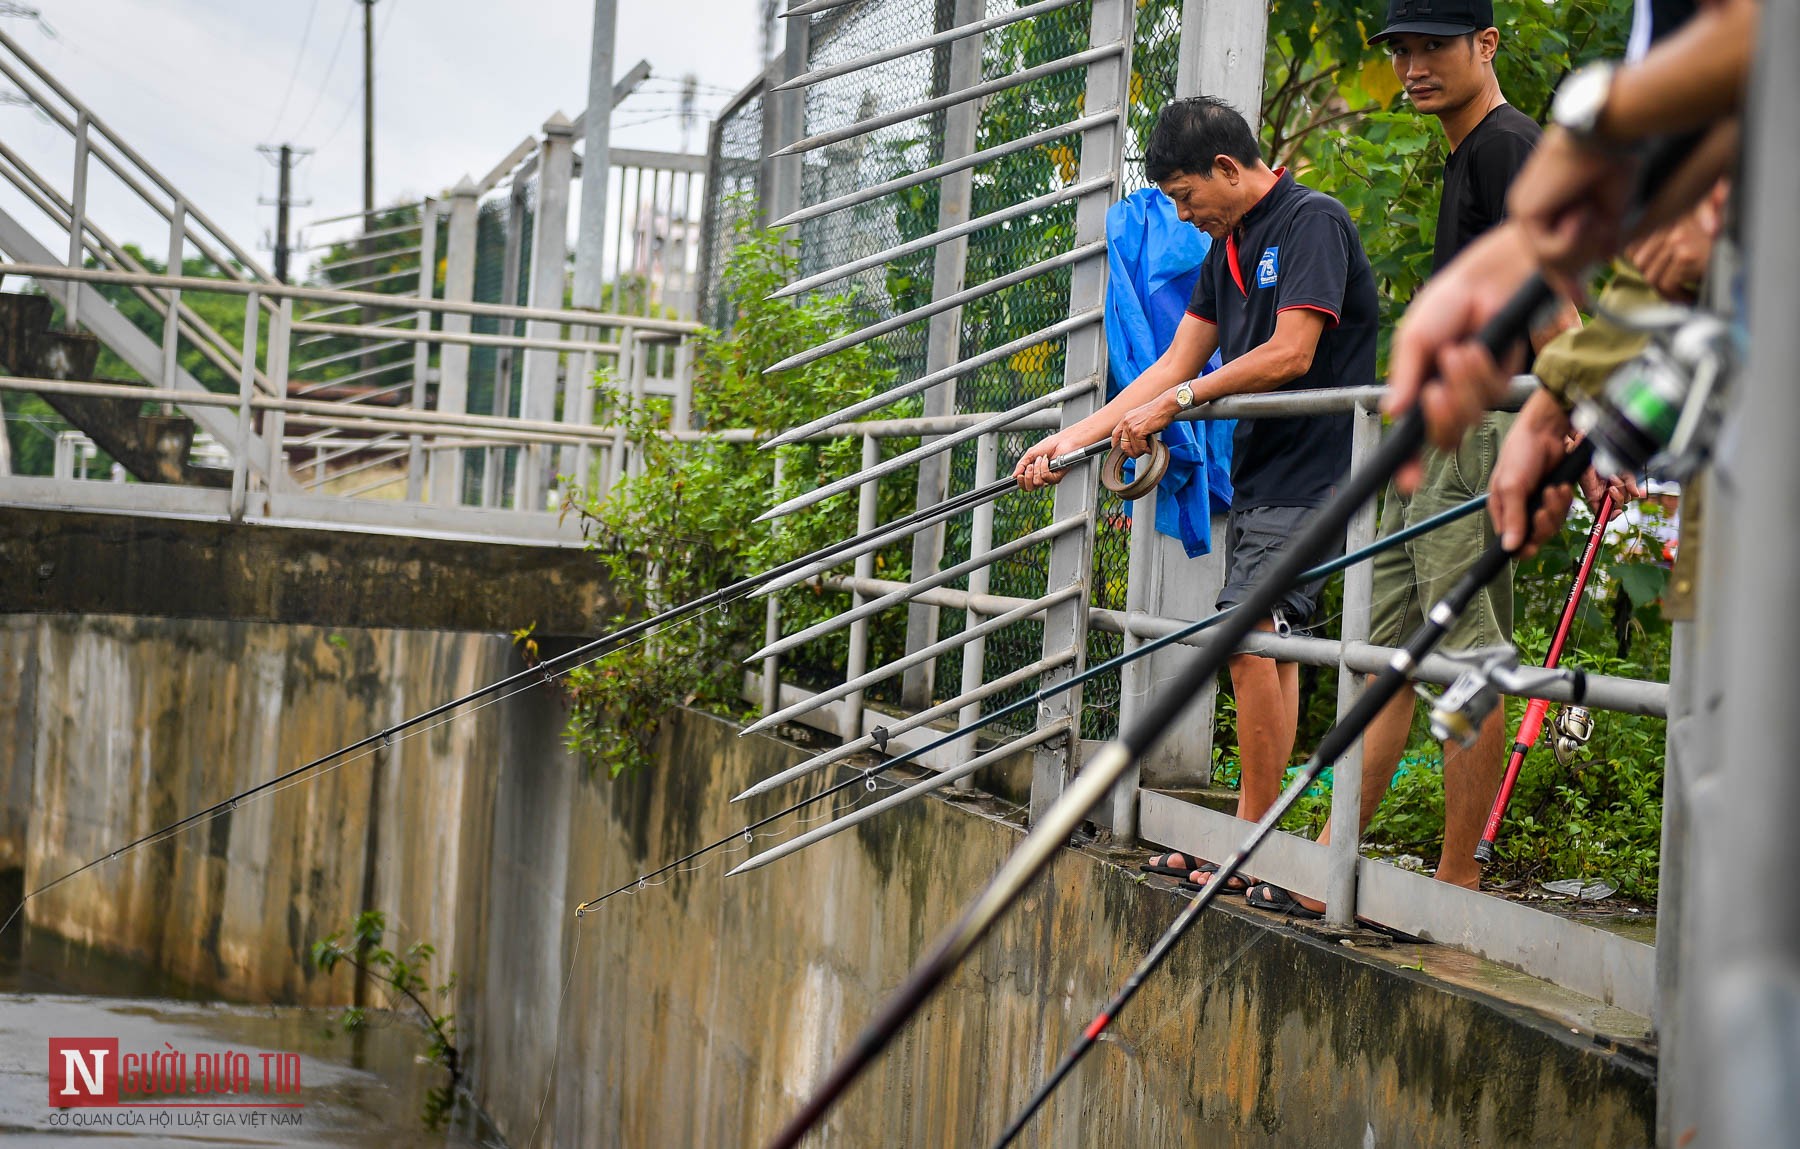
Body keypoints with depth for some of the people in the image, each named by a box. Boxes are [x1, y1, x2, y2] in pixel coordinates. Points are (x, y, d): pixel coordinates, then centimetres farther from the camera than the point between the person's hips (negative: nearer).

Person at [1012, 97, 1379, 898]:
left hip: (1311, 471, -9)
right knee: (1263, 646, 8)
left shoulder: (1312, 223, -11)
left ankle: (1253, 841, -11)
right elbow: (1175, 365, 16)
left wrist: (1175, 403, -12)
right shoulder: (1228, 248, 16)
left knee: (1250, 636, -16)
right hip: (1259, 472, 9)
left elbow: (1289, 354, -19)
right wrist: (1072, 439, 9)